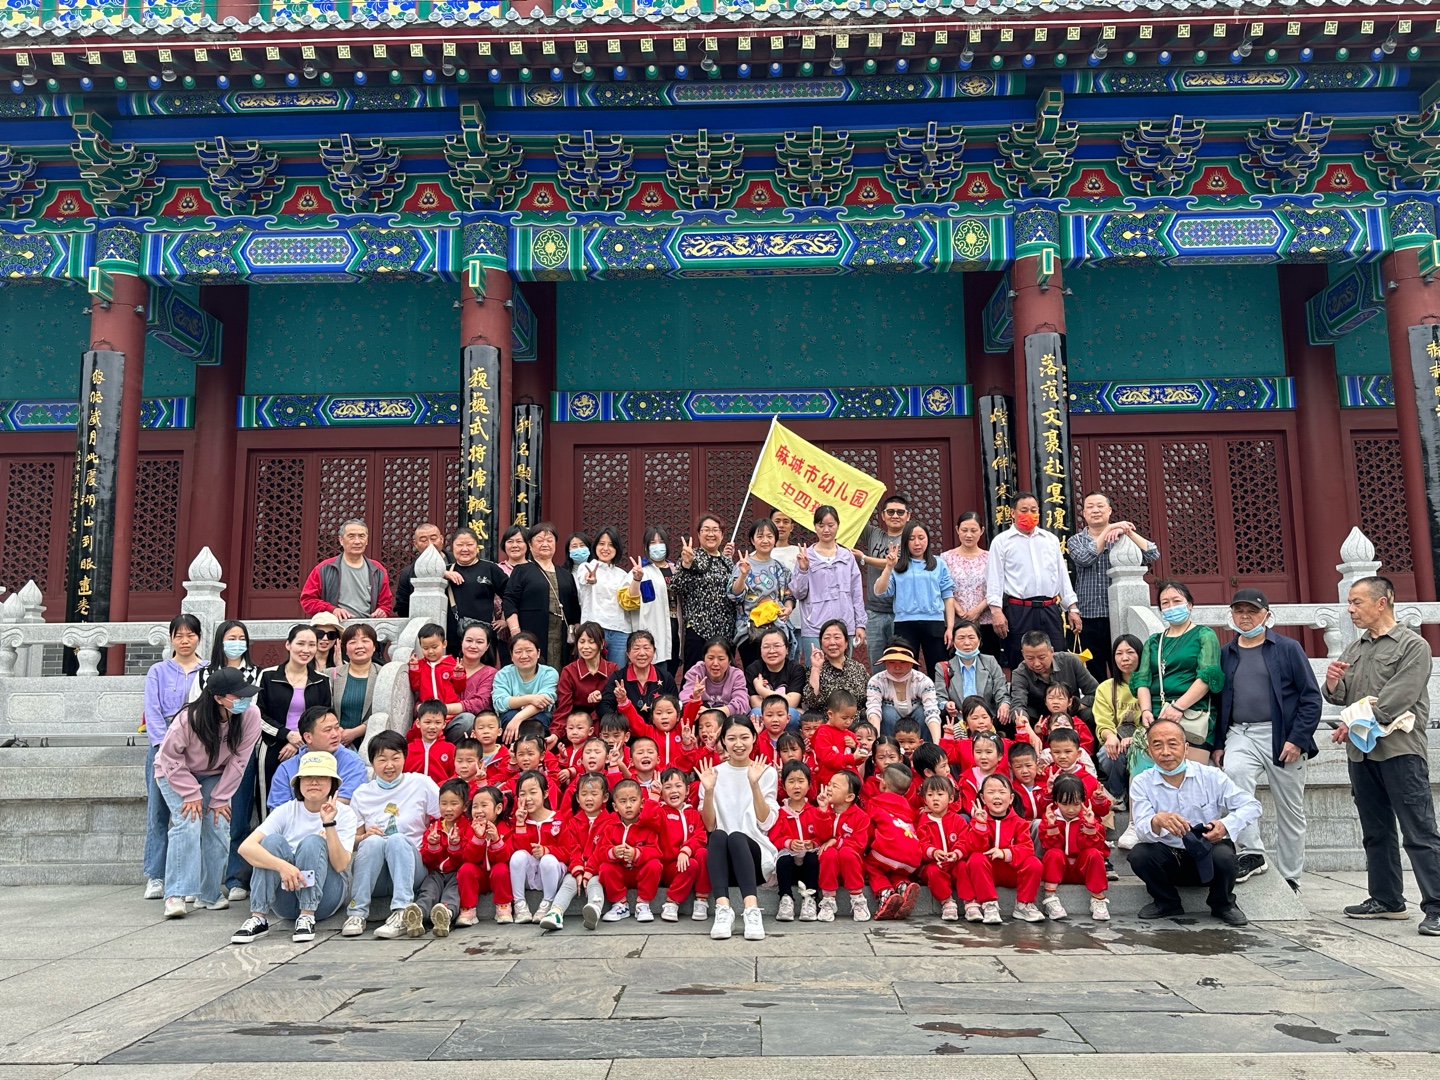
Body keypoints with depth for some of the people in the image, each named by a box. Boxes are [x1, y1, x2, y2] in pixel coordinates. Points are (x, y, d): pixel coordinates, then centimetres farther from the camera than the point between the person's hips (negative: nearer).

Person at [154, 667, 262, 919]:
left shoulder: (250, 714, -28)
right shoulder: (188, 719, -35)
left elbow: (238, 760, -18)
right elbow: (171, 758, -20)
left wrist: (220, 798, -14)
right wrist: (192, 795, -20)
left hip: (214, 776, 3)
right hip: (175, 774, -3)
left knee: (218, 826, -9)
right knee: (188, 824, -21)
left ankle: (210, 893, 7)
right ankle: (176, 895, -16)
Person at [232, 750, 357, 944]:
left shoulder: (344, 814, -5)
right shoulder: (286, 811, -4)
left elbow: (340, 865, -18)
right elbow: (246, 847, -20)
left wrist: (329, 824, -29)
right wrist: (281, 865, -37)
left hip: (324, 897, -1)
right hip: (287, 896, 1)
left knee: (313, 842, -27)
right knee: (273, 840, -23)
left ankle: (307, 917, -24)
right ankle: (258, 918, -25)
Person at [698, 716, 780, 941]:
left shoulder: (766, 772, 5)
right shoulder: (714, 773, 7)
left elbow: (766, 823, -6)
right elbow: (710, 826, 0)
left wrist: (754, 784, -17)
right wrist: (709, 791, -15)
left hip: (755, 853, -1)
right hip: (723, 858, 1)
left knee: (736, 837, -35)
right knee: (718, 836, -33)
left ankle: (752, 909, -46)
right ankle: (723, 908, -44)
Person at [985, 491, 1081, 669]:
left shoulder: (1051, 539, 14)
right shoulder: (1002, 541, 2)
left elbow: (1062, 574, 16)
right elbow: (994, 579, -3)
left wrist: (1073, 608, 10)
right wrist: (996, 610, -13)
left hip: (1050, 610, 4)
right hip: (1018, 611, -3)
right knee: (1020, 666, 1)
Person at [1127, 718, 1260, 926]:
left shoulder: (1210, 776, -7)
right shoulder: (1141, 784, -9)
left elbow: (1252, 806, -6)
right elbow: (1142, 831, -21)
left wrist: (1226, 825, -26)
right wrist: (1157, 821, -46)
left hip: (1207, 855, 0)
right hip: (1168, 859, 0)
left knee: (1223, 855, -32)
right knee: (1138, 854, -29)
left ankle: (1223, 904, 3)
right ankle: (1167, 903, 3)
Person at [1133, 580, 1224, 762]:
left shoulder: (1204, 636, 8)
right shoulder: (1153, 642, 21)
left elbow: (1207, 676, -5)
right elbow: (1142, 679, 11)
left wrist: (1178, 707, -16)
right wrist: (1145, 710, -8)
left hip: (1193, 717, -4)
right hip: (1155, 719, 4)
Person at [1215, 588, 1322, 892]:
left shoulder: (1288, 648, 1)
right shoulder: (1225, 654, 10)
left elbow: (1311, 696, -3)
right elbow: (1218, 701, 14)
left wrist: (1297, 739, -12)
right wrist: (1218, 744, 6)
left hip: (1282, 738, -1)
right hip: (1240, 734, 1)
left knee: (1290, 812, 7)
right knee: (1234, 773, -30)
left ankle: (1289, 878, 23)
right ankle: (1250, 852, -21)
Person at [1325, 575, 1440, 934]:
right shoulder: (1353, 649, 16)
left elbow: (1398, 699, -14)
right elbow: (1340, 698, 14)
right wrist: (1333, 684, -8)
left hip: (1400, 750, -7)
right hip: (1361, 752, 7)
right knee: (1376, 832, 12)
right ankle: (1386, 900, 21)